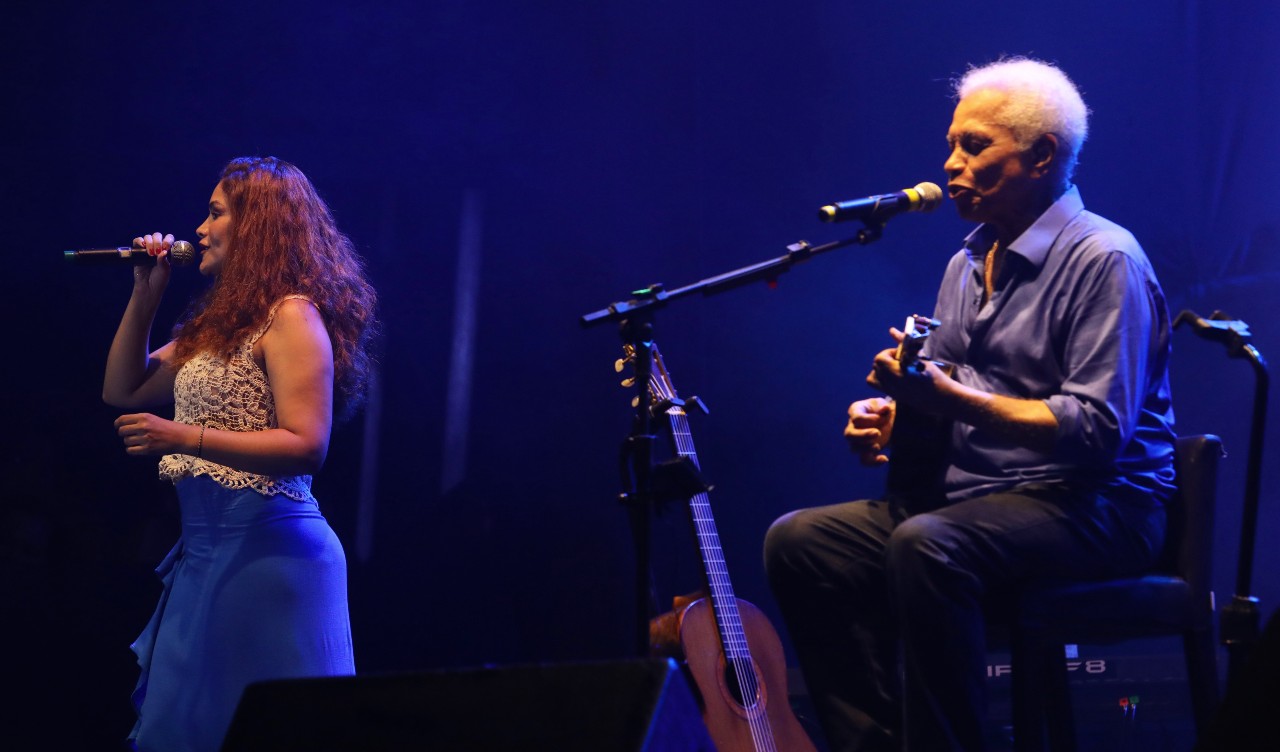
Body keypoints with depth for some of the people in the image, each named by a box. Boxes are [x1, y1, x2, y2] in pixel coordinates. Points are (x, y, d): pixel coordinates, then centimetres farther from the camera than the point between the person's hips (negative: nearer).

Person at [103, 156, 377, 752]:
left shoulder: (291, 316, -10)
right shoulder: (221, 322, 17)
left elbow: (307, 447, -20)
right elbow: (123, 391, 24)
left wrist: (185, 439, -24)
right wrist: (144, 295, 15)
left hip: (265, 546, -9)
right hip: (205, 547, 9)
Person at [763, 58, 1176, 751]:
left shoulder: (1103, 260, -11)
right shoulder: (967, 265, 17)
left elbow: (1097, 430, -21)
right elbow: (941, 400, 25)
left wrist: (950, 397, -24)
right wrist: (892, 415, 1)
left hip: (1094, 507, -9)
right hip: (970, 494, 9)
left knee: (927, 545, -36)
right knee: (797, 541, -7)